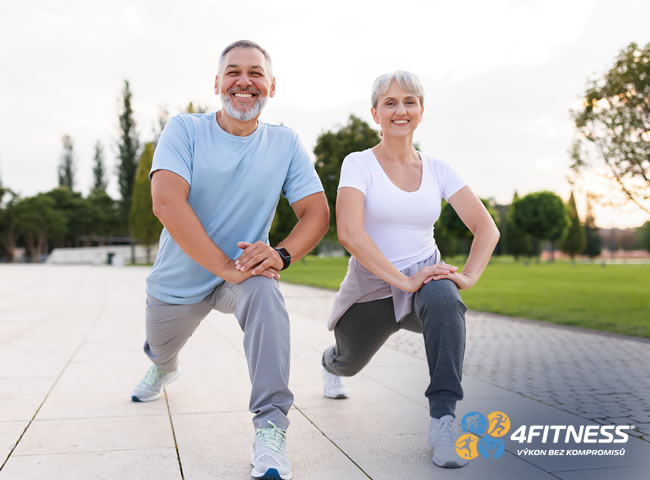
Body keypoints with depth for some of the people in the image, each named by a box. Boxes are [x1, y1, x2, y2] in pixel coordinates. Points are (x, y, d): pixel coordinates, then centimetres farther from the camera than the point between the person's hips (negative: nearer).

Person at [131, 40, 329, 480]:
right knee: (161, 349, 24)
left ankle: (271, 428, -30)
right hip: (179, 279, 1)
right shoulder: (184, 130, -17)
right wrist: (225, 267, -37)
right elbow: (167, 201, -31)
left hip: (244, 267, -1)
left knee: (265, 292, -35)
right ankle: (163, 368, 66)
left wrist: (282, 254, -33)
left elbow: (316, 212, -11)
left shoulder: (286, 144, -10)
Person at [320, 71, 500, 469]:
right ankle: (331, 364, 63)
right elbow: (349, 232, -25)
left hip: (425, 277, 1)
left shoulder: (438, 169, 0)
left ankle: (444, 419, -31)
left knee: (444, 300, -36)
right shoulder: (359, 163, -10)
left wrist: (469, 276, -20)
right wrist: (403, 280, -31)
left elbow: (487, 228, -3)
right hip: (372, 287, -1)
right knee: (349, 364, 23)